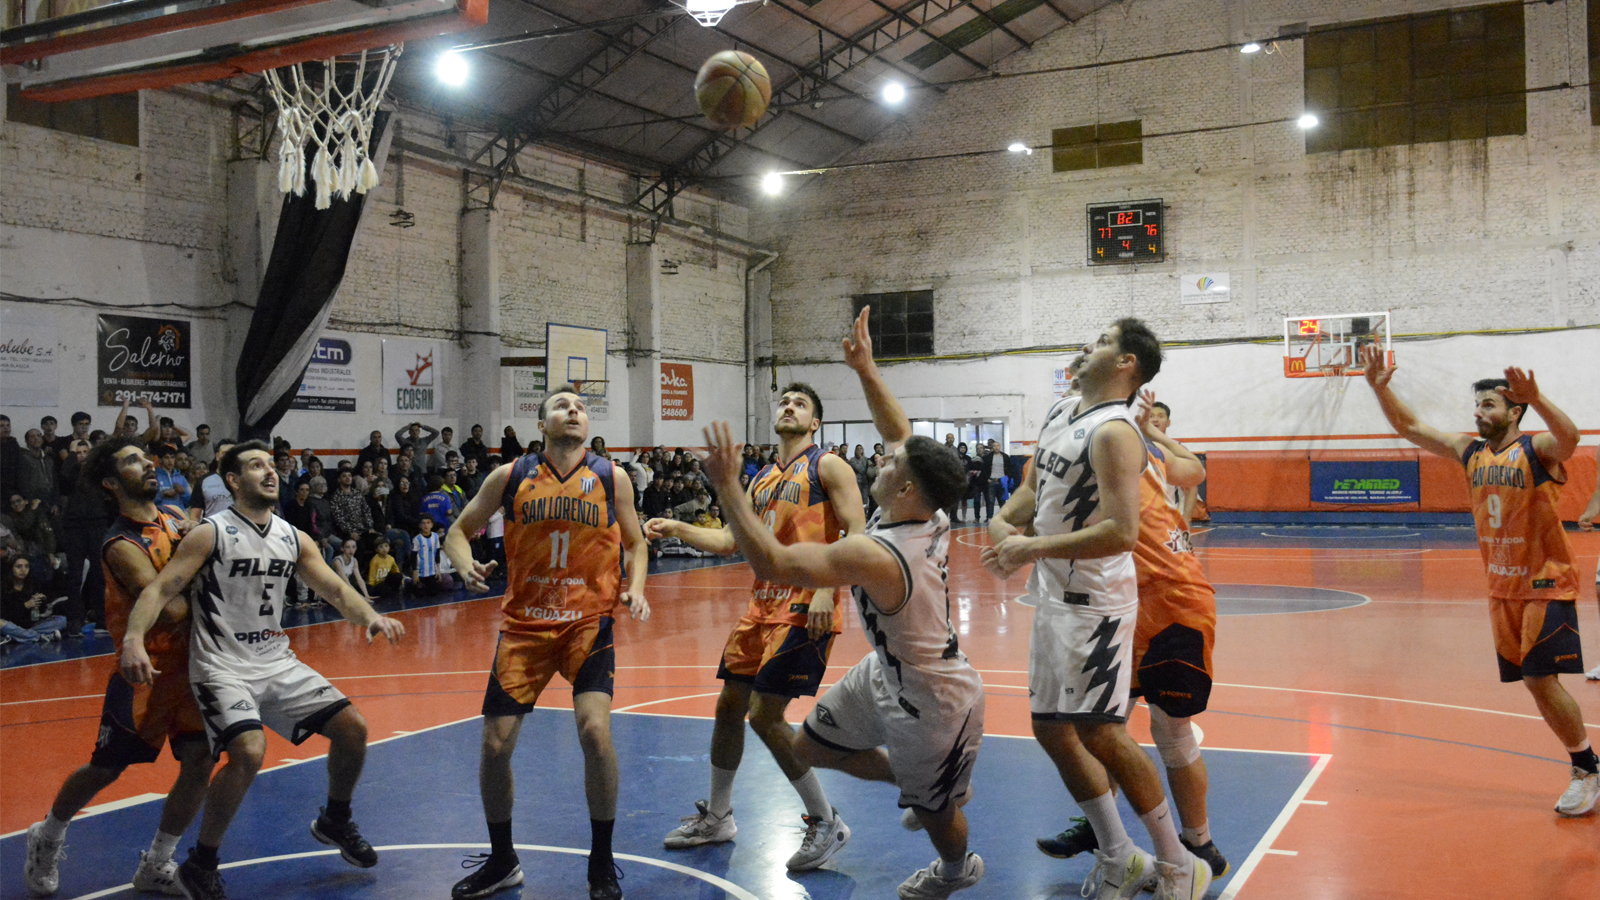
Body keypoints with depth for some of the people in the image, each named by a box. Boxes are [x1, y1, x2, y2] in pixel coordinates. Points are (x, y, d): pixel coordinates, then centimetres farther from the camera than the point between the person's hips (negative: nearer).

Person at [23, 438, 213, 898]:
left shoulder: (176, 518, 4)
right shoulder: (121, 545, -20)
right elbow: (171, 609, -29)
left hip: (190, 661, 6)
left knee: (200, 761, -1)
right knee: (105, 769, 7)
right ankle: (47, 839, 36)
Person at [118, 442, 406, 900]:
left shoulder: (293, 539, 7)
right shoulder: (211, 533, -10)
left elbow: (336, 588, 6)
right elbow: (160, 589, -16)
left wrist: (370, 617, -15)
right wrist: (134, 640, -33)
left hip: (277, 663, 6)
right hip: (222, 668, -6)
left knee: (352, 728, 0)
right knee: (248, 752, -28)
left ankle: (335, 821, 27)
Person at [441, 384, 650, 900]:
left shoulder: (610, 478, 0)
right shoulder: (511, 476, 0)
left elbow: (634, 543, 11)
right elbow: (459, 531, 8)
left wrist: (635, 588, -7)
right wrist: (467, 566, -13)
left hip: (588, 620, -1)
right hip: (524, 624, 2)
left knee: (595, 730, -20)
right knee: (495, 746, 0)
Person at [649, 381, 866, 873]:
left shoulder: (827, 466, -5)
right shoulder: (763, 479, 18)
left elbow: (856, 533, -13)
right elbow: (730, 540, 20)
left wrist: (827, 589, -23)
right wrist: (677, 528, 8)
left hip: (804, 607, -8)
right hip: (763, 604, 8)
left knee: (765, 714, -12)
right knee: (729, 706, 12)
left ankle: (826, 822, 3)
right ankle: (717, 817, 29)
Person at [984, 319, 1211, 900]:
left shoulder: (1113, 432, -19)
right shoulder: (1061, 412, 10)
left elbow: (1122, 532, -28)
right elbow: (1036, 484, 24)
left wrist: (1034, 547, -24)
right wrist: (1003, 521, 4)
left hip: (1093, 604, -10)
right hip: (1053, 597, 10)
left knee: (1101, 734, -5)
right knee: (1051, 730, 13)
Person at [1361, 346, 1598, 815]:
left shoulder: (1538, 449, -13)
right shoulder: (1470, 453, 5)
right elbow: (1410, 428, 6)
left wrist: (1535, 399, -54)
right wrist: (1381, 388, -7)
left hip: (1546, 586, -6)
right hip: (1502, 588, 7)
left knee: (1542, 681, -10)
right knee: (1535, 683, 11)